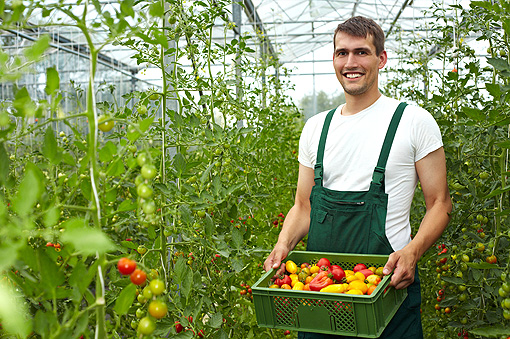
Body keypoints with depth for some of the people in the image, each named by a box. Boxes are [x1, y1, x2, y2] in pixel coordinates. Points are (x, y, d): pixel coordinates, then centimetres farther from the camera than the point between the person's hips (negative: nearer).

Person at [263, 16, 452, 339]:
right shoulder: (316, 127, 8)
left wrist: (412, 251, -21)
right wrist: (284, 244, -7)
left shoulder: (414, 121, -4)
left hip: (387, 285, -3)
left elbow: (440, 203, -3)